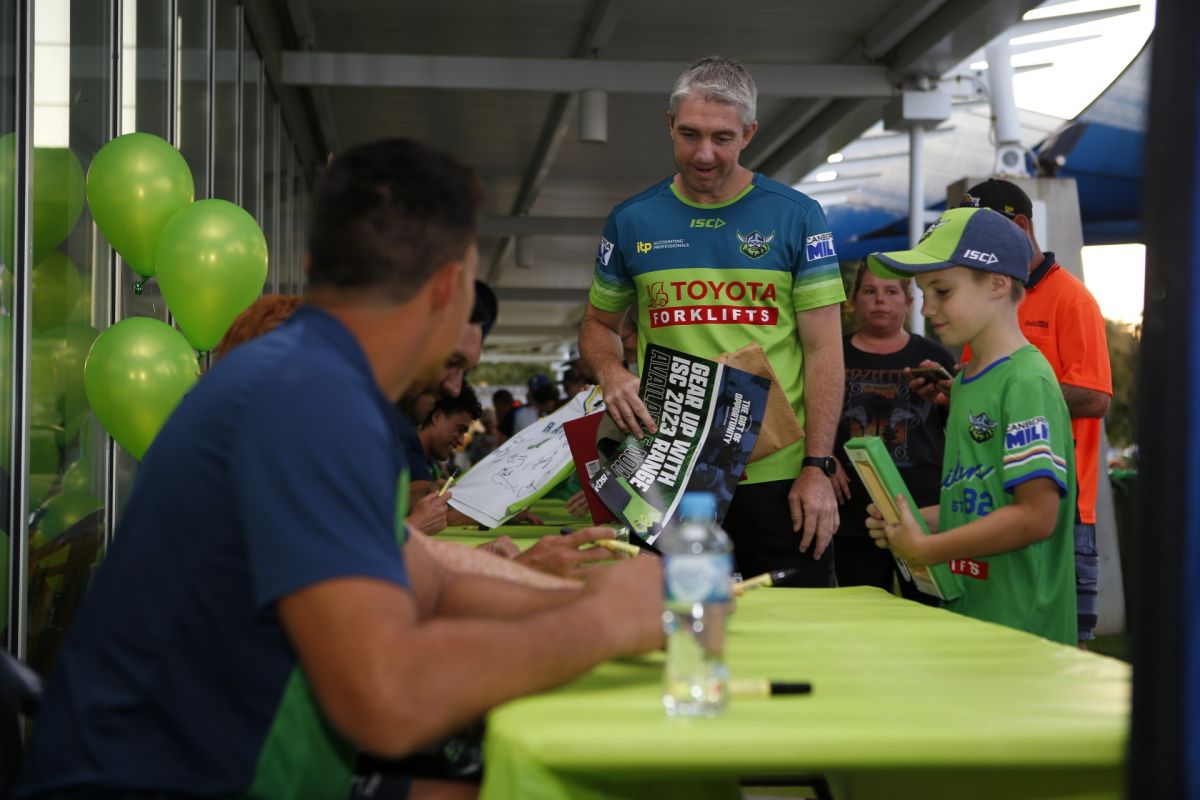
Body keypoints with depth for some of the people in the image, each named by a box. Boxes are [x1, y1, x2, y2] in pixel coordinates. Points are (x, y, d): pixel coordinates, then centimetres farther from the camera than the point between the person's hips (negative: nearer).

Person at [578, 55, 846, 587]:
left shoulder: (796, 217, 1)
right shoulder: (631, 221, 7)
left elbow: (824, 350, 0)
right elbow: (598, 323, 18)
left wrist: (817, 468, -7)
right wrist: (610, 371, -6)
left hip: (779, 477, -1)